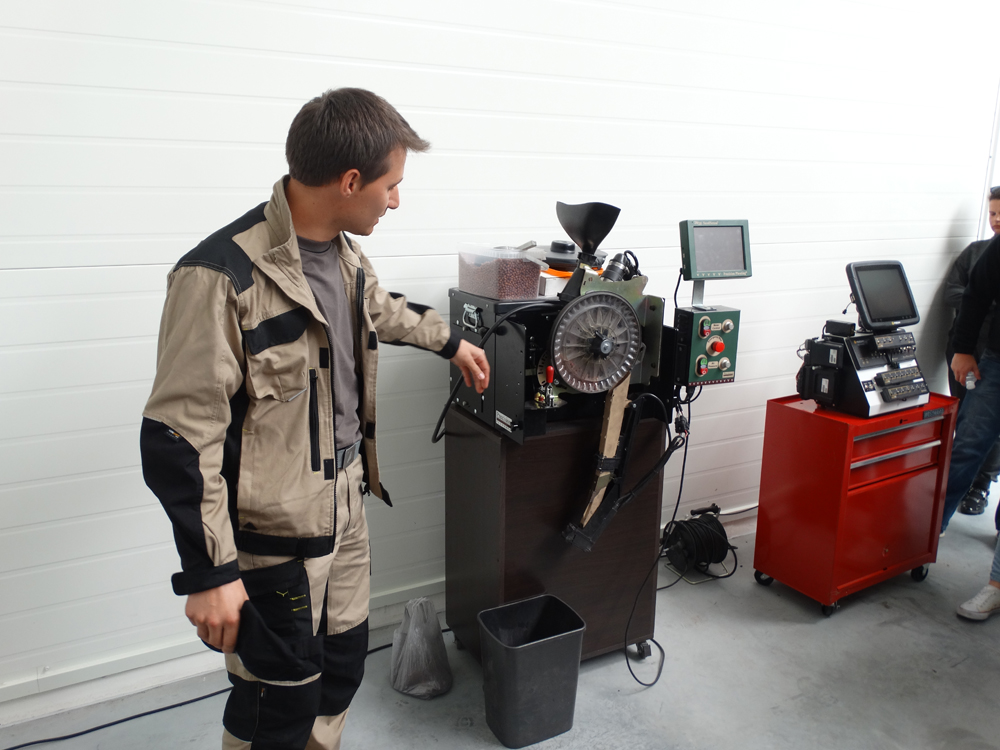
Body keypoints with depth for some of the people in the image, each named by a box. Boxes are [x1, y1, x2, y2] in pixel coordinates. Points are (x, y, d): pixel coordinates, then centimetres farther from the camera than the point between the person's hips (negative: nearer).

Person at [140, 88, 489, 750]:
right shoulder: (223, 275, -25)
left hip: (346, 503, 8)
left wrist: (450, 341, 39)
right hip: (274, 532, -8)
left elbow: (380, 309, 26)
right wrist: (210, 572, -20)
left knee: (344, 662, 22)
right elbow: (179, 437, -22)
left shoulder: (343, 254, 2)